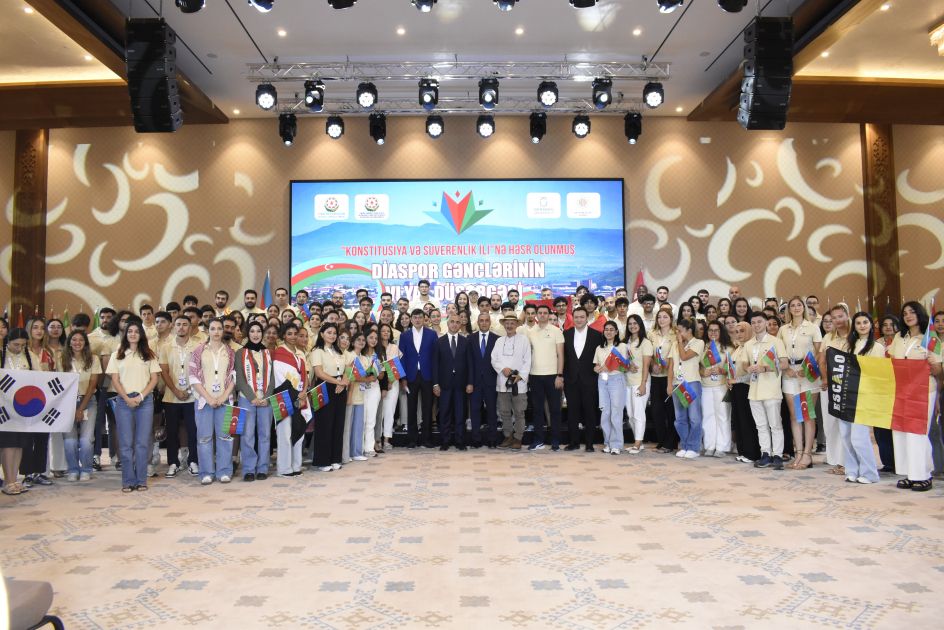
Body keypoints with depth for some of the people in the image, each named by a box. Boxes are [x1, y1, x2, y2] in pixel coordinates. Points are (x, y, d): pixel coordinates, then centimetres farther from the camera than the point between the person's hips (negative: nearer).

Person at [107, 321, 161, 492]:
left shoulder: (148, 355, 10)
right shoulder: (117, 355, 9)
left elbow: (154, 379, 5)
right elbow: (115, 380, 3)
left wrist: (141, 396, -8)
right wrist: (127, 398, -9)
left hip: (145, 400, 0)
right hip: (123, 401, 0)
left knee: (143, 442, 0)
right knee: (126, 443, 1)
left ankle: (141, 480, 6)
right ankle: (128, 481, 7)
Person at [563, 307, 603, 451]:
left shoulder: (596, 335, 0)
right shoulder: (566, 334, 6)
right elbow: (563, 356, 7)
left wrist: (597, 368, -8)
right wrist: (563, 375, 2)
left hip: (589, 379, -2)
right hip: (571, 379, 2)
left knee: (590, 412, 3)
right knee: (572, 411, 6)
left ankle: (589, 443, 10)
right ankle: (573, 442, 14)